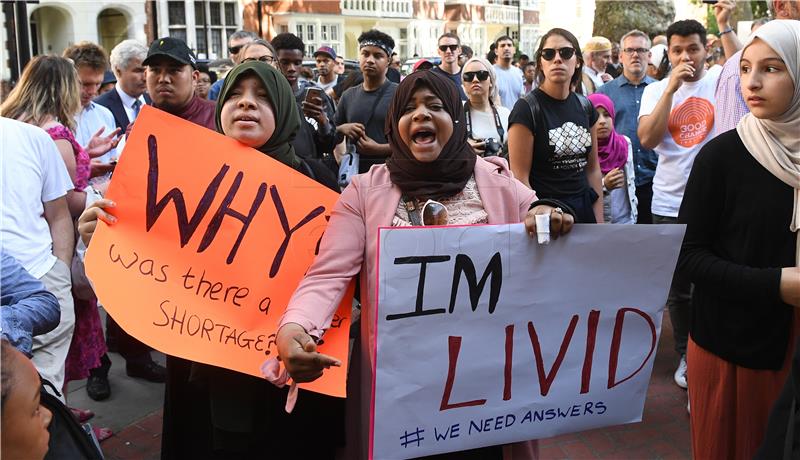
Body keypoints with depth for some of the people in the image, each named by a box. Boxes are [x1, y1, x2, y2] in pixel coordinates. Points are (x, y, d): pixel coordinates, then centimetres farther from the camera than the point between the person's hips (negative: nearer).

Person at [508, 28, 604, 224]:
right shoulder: (526, 109, -12)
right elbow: (520, 178, -14)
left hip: (584, 209, 6)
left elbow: (593, 169, 11)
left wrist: (599, 221, 6)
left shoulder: (585, 107, 6)